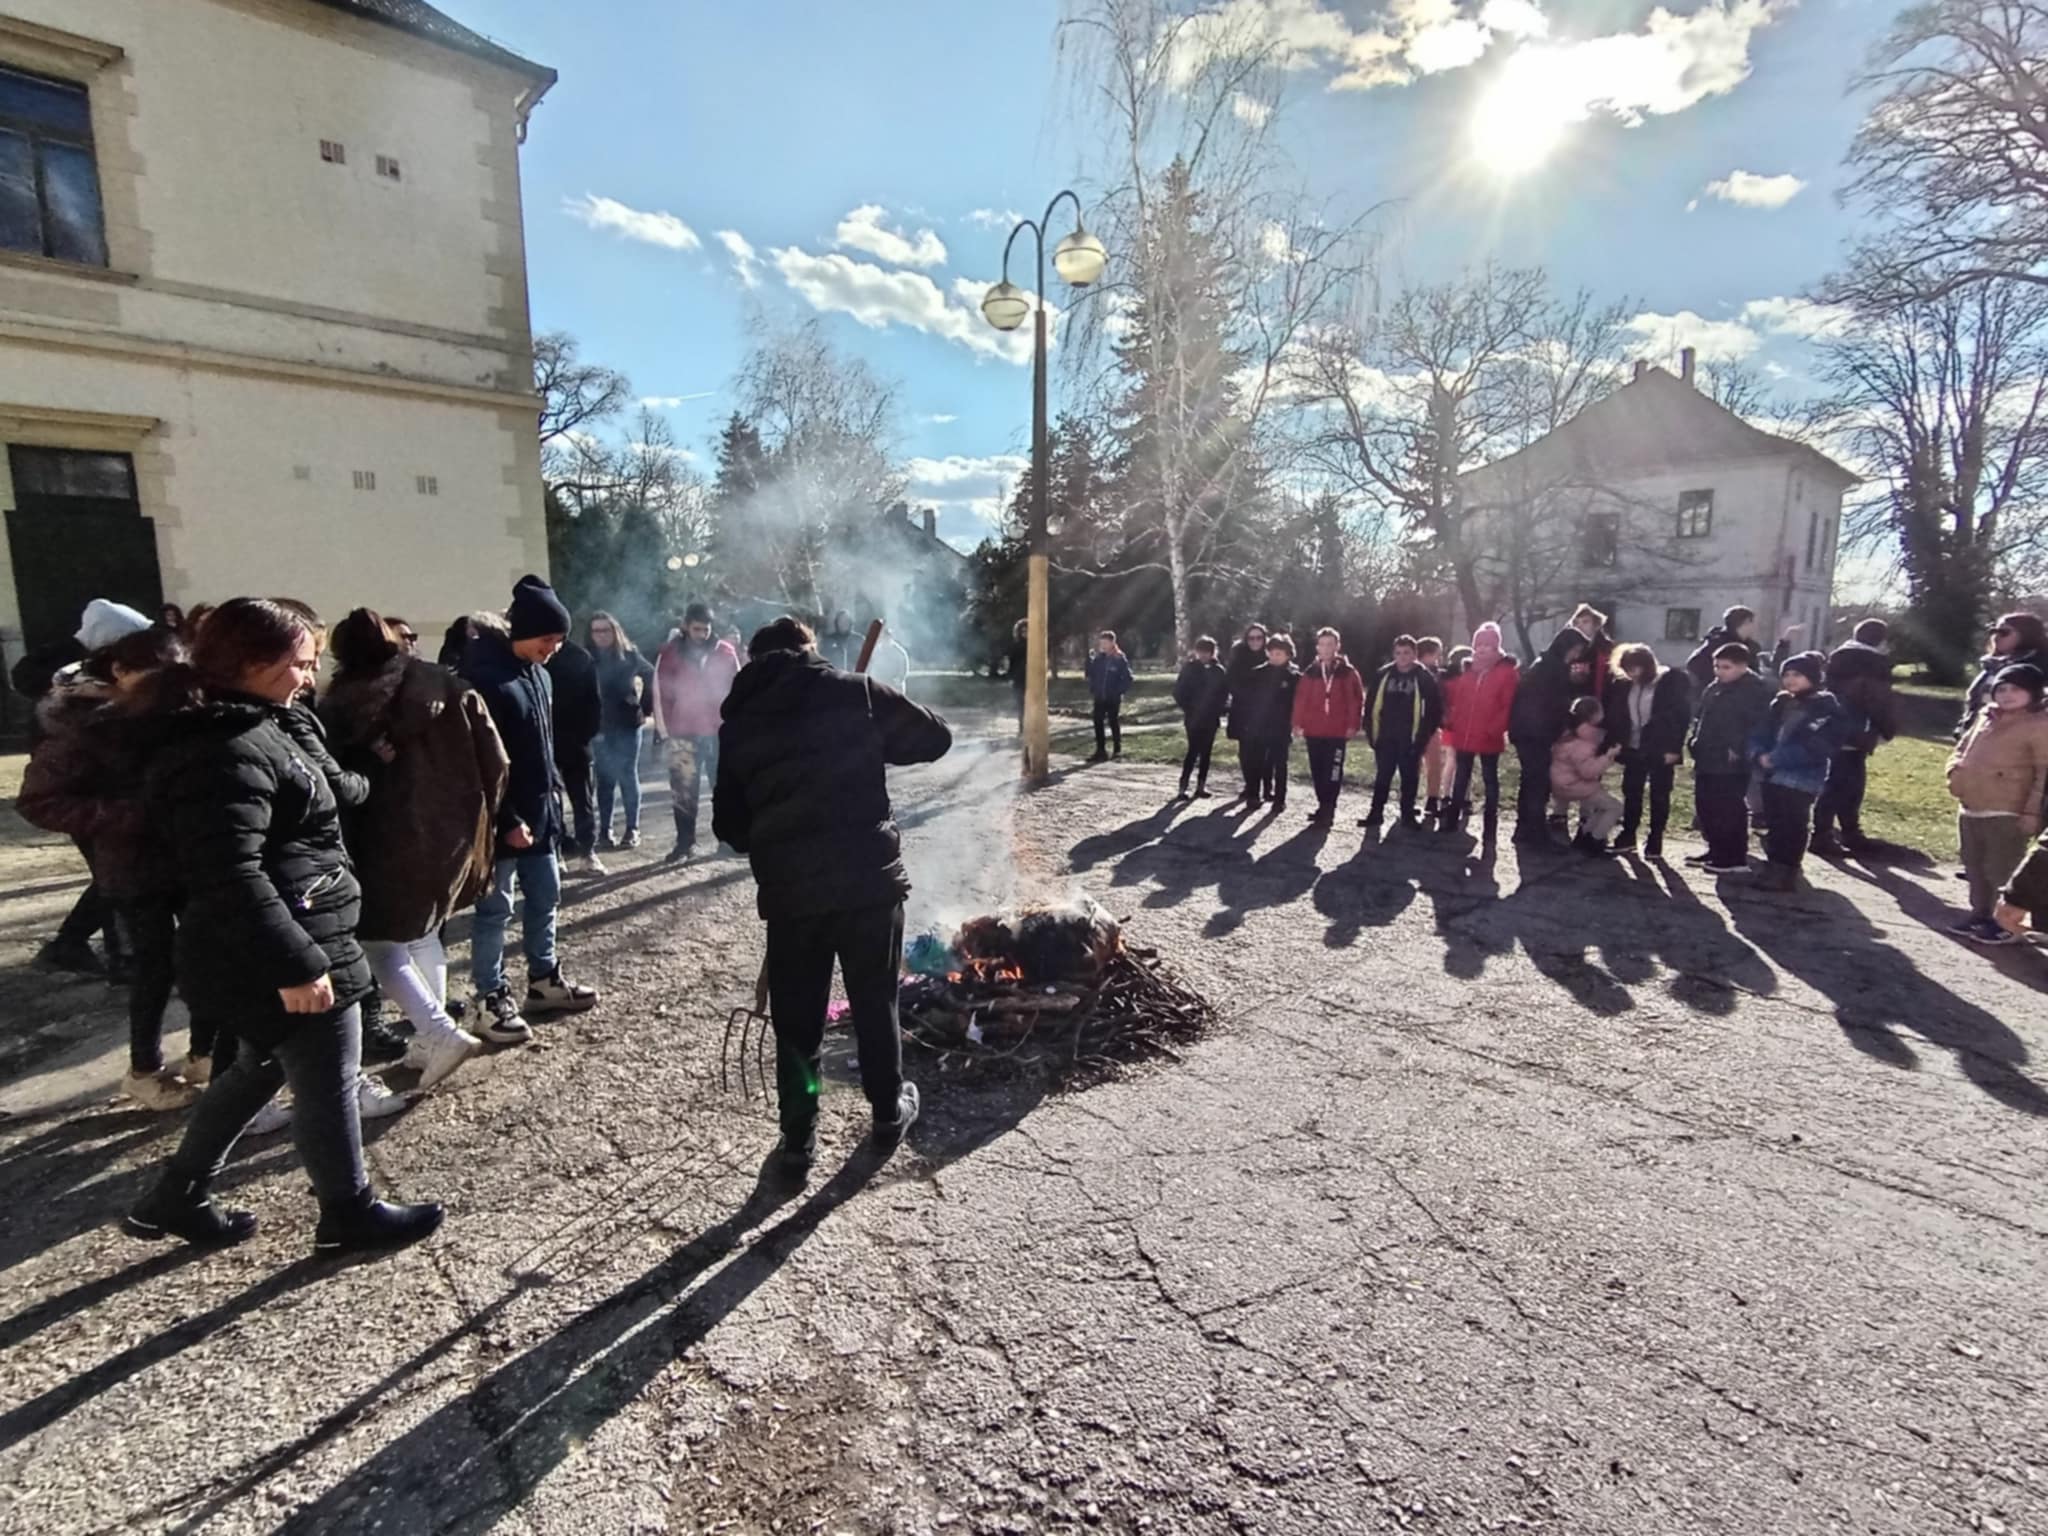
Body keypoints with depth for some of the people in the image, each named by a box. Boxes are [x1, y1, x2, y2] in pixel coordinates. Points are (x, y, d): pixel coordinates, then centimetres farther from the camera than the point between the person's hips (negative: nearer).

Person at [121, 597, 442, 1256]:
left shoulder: (240, 731, 11)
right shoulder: (229, 753, -23)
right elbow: (232, 877, -29)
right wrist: (294, 964, -27)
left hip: (262, 954, 11)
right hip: (283, 954, -11)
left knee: (258, 1068, 25)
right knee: (329, 1085, 5)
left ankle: (177, 1198, 39)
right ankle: (350, 1215, 22)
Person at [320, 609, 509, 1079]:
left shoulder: (343, 705, -2)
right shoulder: (450, 687, 4)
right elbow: (495, 761, 1)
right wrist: (477, 817, 11)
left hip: (391, 839, -4)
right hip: (452, 830, 5)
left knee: (381, 941, 8)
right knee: (424, 932, 20)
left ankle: (442, 1033, -5)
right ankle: (430, 1036, 23)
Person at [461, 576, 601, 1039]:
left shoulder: (537, 670, 8)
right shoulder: (485, 676, -19)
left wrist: (554, 790, 14)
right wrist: (507, 821, -19)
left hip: (539, 810, 8)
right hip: (502, 819, -8)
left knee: (546, 897, 16)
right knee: (495, 909, 4)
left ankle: (544, 980, 31)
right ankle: (492, 998, 16)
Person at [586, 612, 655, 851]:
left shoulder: (629, 655, 0)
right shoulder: (587, 659, 0)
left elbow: (651, 676, 9)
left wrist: (646, 707, 4)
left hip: (628, 723, -1)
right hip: (600, 726, 1)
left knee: (628, 775, 3)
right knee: (605, 778, 5)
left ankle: (632, 829, 9)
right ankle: (605, 830, 12)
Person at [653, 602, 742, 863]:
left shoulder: (725, 652, 3)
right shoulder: (670, 654, -1)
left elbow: (737, 690, 8)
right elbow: (661, 694, 1)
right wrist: (664, 729, -2)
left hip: (720, 731, 1)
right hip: (683, 732, -1)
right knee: (683, 789, 2)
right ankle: (684, 842, 12)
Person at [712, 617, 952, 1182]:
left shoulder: (738, 724, 7)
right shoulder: (854, 692, -2)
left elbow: (728, 823, 9)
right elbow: (936, 738, 3)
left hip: (788, 889, 1)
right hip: (868, 876, -1)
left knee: (796, 1017, 14)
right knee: (875, 999, 17)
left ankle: (798, 1139, 20)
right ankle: (890, 1110, 34)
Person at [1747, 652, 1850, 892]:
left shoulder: (1827, 708, -7)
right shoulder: (1781, 704, 13)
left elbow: (1813, 746, -18)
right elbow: (1763, 732, 10)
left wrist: (1775, 758, -21)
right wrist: (1760, 754, -10)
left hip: (1801, 780, -7)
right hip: (1773, 776, 7)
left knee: (1793, 827, 0)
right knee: (1774, 825, 12)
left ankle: (1787, 874, 6)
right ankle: (1774, 869, 22)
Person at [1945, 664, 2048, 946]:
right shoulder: (1986, 717, 11)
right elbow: (1962, 748, 23)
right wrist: (1956, 771, 2)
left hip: (2007, 814, -7)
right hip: (1969, 809, 7)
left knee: (2002, 871, -2)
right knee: (1975, 868, 17)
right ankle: (1980, 915, 29)